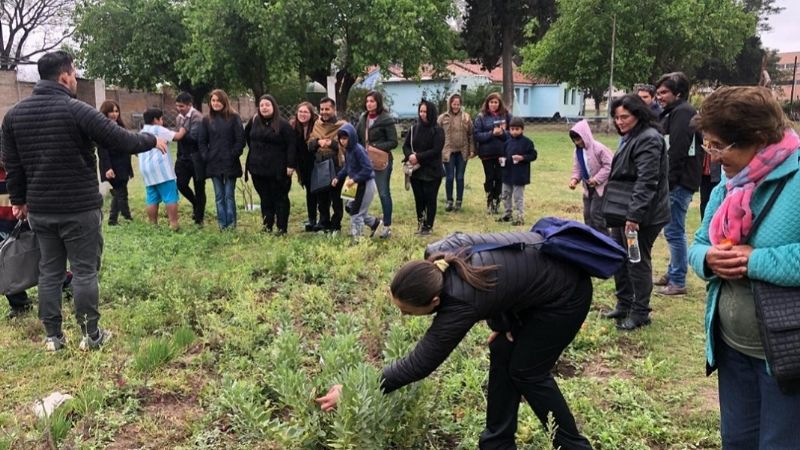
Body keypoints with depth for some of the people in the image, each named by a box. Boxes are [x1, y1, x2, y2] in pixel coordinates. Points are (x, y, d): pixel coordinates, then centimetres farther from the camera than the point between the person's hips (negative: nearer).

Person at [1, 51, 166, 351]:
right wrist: (152, 141, 5)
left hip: (39, 210, 6)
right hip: (80, 209, -6)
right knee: (84, 270, 3)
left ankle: (52, 336, 19)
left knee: (49, 271, 13)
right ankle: (91, 335, 12)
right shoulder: (77, 110, -14)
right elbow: (121, 140, -12)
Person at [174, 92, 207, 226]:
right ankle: (196, 204, 27)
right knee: (181, 183, 0)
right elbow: (180, 137, 14)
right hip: (184, 156, 7)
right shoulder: (180, 117, 9)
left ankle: (199, 219, 12)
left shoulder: (197, 117, -14)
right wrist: (179, 156, 9)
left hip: (196, 158, -7)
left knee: (199, 188, 2)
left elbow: (193, 137, -24)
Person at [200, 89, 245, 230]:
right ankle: (222, 225, 11)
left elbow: (240, 139, -5)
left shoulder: (234, 118, -1)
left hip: (230, 163, -3)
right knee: (219, 197, 7)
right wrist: (206, 157, -1)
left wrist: (233, 156, -11)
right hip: (214, 164, 3)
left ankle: (231, 225, 5)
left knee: (229, 196, 0)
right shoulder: (207, 120, 9)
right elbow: (202, 141, 11)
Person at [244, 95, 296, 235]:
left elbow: (291, 145, -11)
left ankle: (282, 229, 8)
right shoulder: (254, 121, 7)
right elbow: (247, 136, 26)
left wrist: (290, 165, -16)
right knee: (265, 198, 11)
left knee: (280, 198, 3)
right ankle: (267, 227, 18)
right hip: (258, 168, 5)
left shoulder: (283, 124, -8)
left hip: (277, 170, -5)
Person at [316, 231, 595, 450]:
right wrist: (500, 323, 2)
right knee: (501, 354, 7)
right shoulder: (437, 260, -15)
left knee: (526, 371, 0)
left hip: (565, 292, -8)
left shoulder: (461, 302, -35)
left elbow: (418, 365, -26)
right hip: (535, 276, 8)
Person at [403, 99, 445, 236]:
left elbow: (436, 150, -15)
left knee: (430, 199, 2)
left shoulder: (437, 130, -7)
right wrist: (410, 155, -14)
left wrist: (418, 157, -19)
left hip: (432, 171, -4)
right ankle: (420, 223, 23)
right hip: (416, 170, 5)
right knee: (418, 198, 10)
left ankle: (429, 226, 11)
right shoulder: (414, 128, 8)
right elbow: (406, 145, 8)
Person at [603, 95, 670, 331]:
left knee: (637, 261, 1)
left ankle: (639, 313, 14)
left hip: (642, 214, -10)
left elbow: (646, 182, -24)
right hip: (623, 210, 10)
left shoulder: (649, 139, -17)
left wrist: (634, 215, -27)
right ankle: (624, 304, 30)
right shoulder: (630, 137, 15)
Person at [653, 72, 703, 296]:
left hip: (679, 182, -10)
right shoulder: (673, 113, 19)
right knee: (673, 230, 17)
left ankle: (678, 282, 0)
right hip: (676, 182, 10)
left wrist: (669, 181, -20)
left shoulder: (682, 112, -12)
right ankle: (673, 273, 28)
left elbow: (677, 152, -21)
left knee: (674, 231, -6)